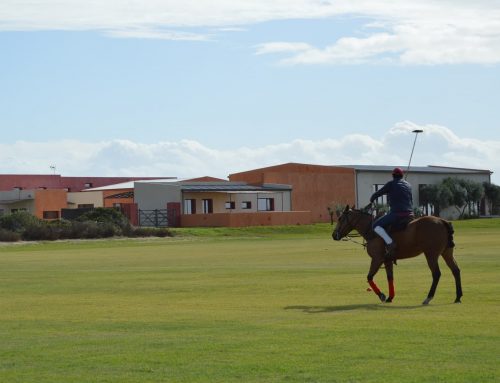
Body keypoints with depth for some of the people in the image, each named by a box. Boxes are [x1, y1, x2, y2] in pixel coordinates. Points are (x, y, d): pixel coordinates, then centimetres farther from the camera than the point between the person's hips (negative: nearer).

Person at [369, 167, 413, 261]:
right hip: (409, 213, 7)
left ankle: (390, 243, -27)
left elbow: (378, 193, 7)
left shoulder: (391, 184, -1)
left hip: (396, 213, -7)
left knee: (376, 226, -8)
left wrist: (371, 199, 26)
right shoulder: (408, 185, 18)